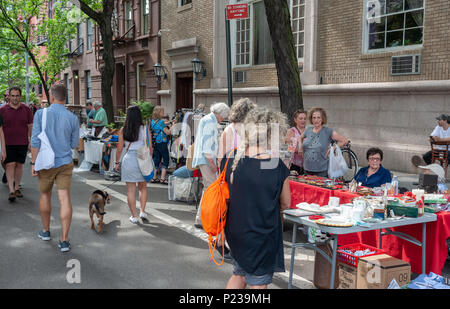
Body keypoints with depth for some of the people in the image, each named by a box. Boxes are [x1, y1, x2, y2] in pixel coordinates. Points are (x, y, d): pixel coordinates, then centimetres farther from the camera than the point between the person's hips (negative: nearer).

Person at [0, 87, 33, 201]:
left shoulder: (26, 109, 4)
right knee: (10, 165, -8)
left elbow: (30, 126, 8)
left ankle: (17, 188, 21)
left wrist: (32, 141, 4)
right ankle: (11, 191, -10)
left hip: (23, 143, 2)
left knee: (19, 165, 8)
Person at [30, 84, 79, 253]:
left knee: (45, 195, 20)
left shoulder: (41, 114, -9)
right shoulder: (72, 118, -5)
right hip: (65, 163, 0)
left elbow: (35, 141, -12)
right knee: (64, 199, -1)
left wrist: (34, 163, -4)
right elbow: (74, 144, 4)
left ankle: (45, 231, 35)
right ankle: (64, 240, -3)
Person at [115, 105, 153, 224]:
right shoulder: (145, 129, -4)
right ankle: (142, 211, 12)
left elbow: (119, 149, 1)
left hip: (128, 159, 0)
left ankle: (134, 216, 11)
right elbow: (150, 148, -2)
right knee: (143, 187, 20)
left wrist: (117, 163, 13)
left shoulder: (123, 130, -2)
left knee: (131, 190, 7)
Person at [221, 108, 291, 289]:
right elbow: (285, 204, -4)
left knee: (240, 273, 25)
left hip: (235, 231, 4)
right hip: (263, 234, -4)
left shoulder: (231, 161, -9)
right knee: (258, 282, 13)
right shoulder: (279, 167, -18)